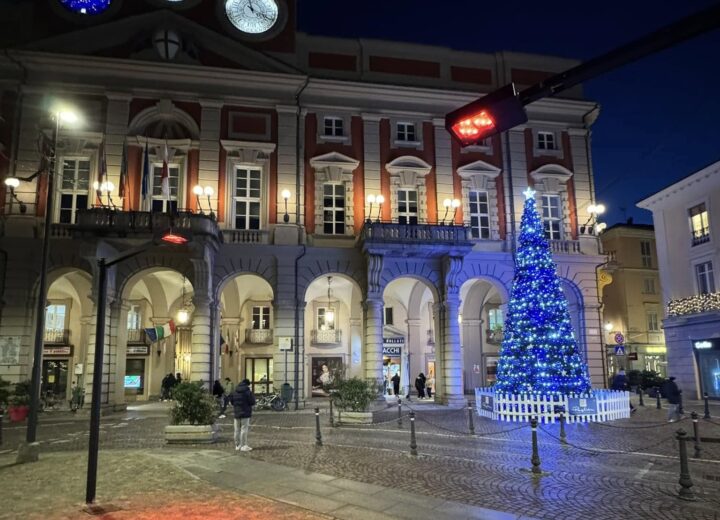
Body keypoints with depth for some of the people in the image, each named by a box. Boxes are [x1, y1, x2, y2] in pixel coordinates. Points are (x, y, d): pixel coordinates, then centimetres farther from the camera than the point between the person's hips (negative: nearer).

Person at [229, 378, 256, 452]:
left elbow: (231, 401, 11)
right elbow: (252, 402, -13)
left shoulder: (234, 392, 6)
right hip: (245, 413, -6)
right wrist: (252, 395, 4)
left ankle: (237, 446, 16)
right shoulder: (248, 392, -13)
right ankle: (243, 446, -3)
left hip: (236, 413, 6)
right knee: (244, 430, -3)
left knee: (237, 430, 11)